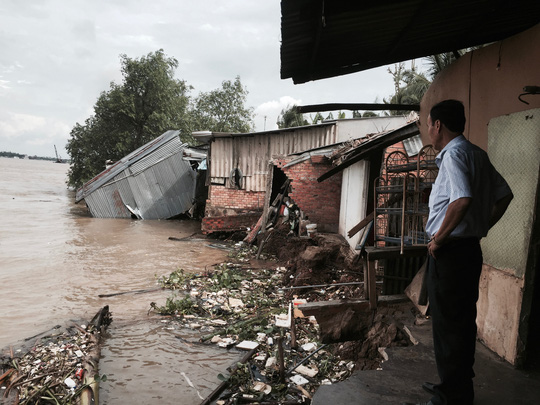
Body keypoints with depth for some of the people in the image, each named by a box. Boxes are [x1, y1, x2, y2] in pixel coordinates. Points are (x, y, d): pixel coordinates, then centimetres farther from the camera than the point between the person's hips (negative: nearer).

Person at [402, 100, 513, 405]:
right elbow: (504, 195, 17)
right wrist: (480, 229, 15)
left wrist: (438, 239, -20)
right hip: (470, 248, 10)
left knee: (449, 326, 1)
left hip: (450, 252, -10)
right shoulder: (477, 154, 13)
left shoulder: (454, 153, -15)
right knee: (462, 323, 18)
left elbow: (462, 199, -30)